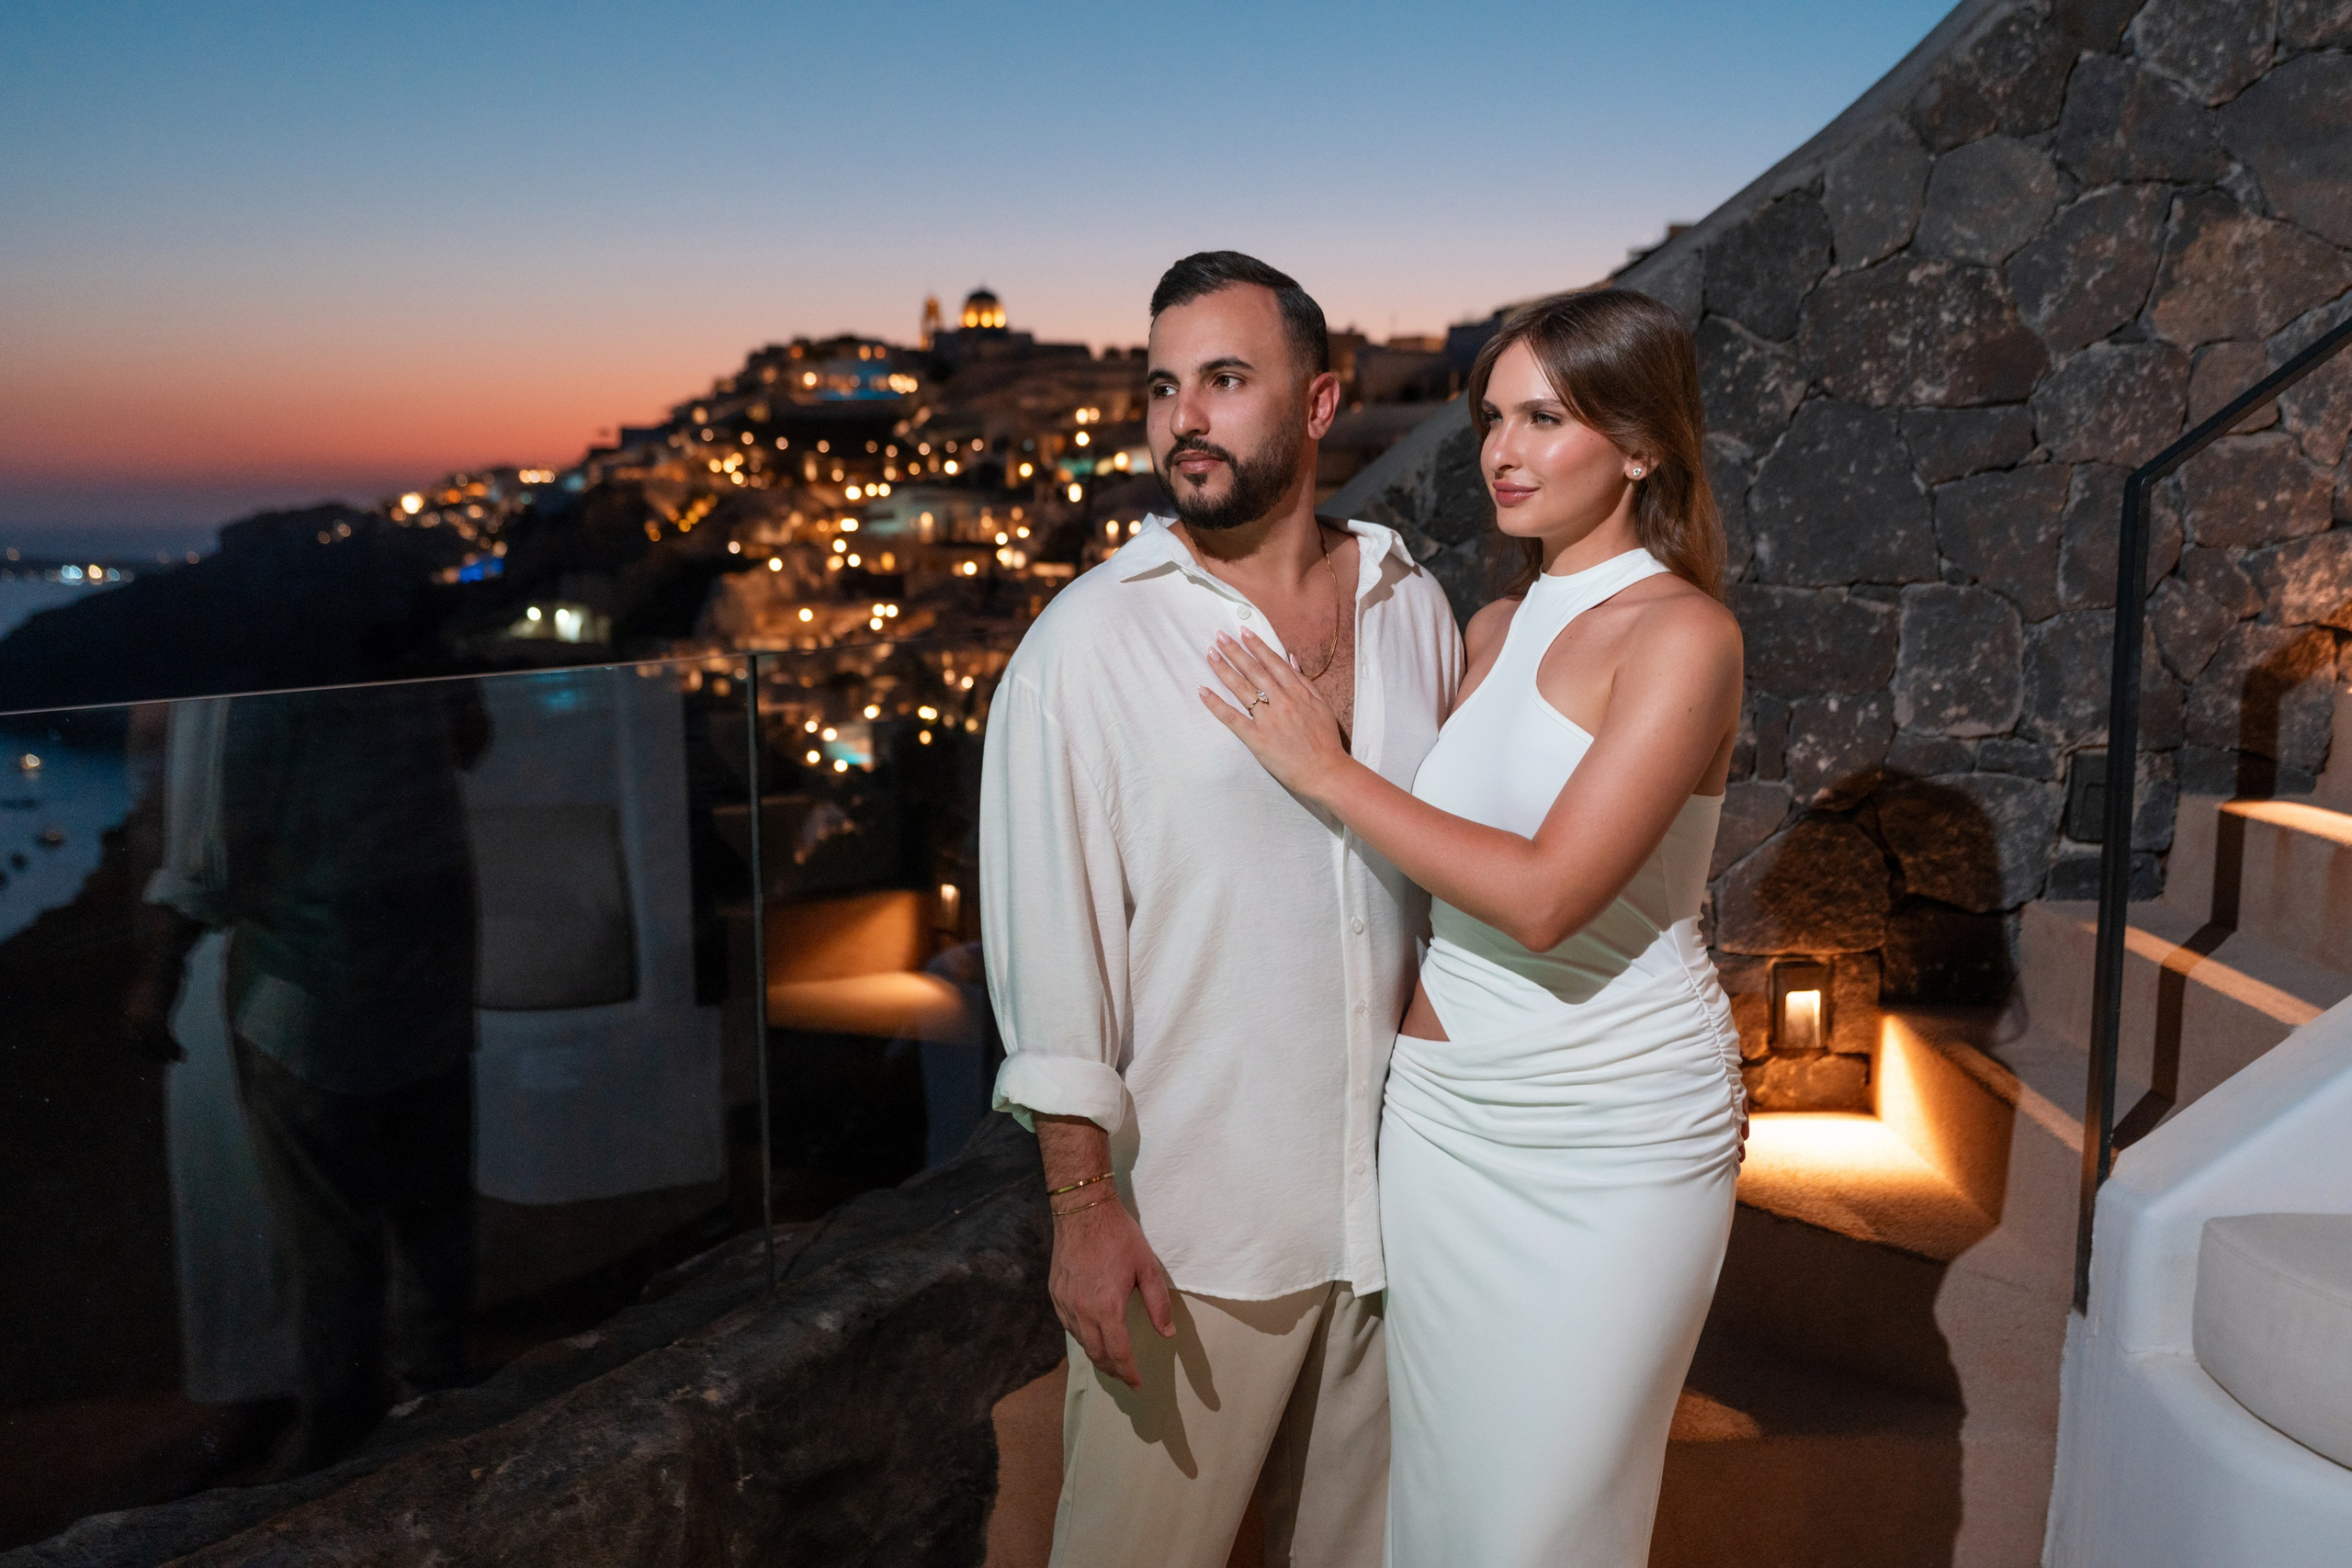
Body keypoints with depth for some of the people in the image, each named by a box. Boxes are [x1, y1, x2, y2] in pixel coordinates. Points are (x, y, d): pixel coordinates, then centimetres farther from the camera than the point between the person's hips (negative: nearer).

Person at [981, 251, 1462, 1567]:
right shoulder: (1091, 644, -9)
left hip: (1397, 1197, 4)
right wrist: (1082, 1207, -12)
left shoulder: (1413, 607, 3)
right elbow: (1050, 935, -10)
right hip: (1189, 1224, -4)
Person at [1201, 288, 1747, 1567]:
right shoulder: (1492, 631, 9)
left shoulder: (1682, 636, -13)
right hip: (1443, 1112, 6)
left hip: (1614, 1141, -6)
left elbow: (1545, 896, -22)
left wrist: (1327, 769, -15)